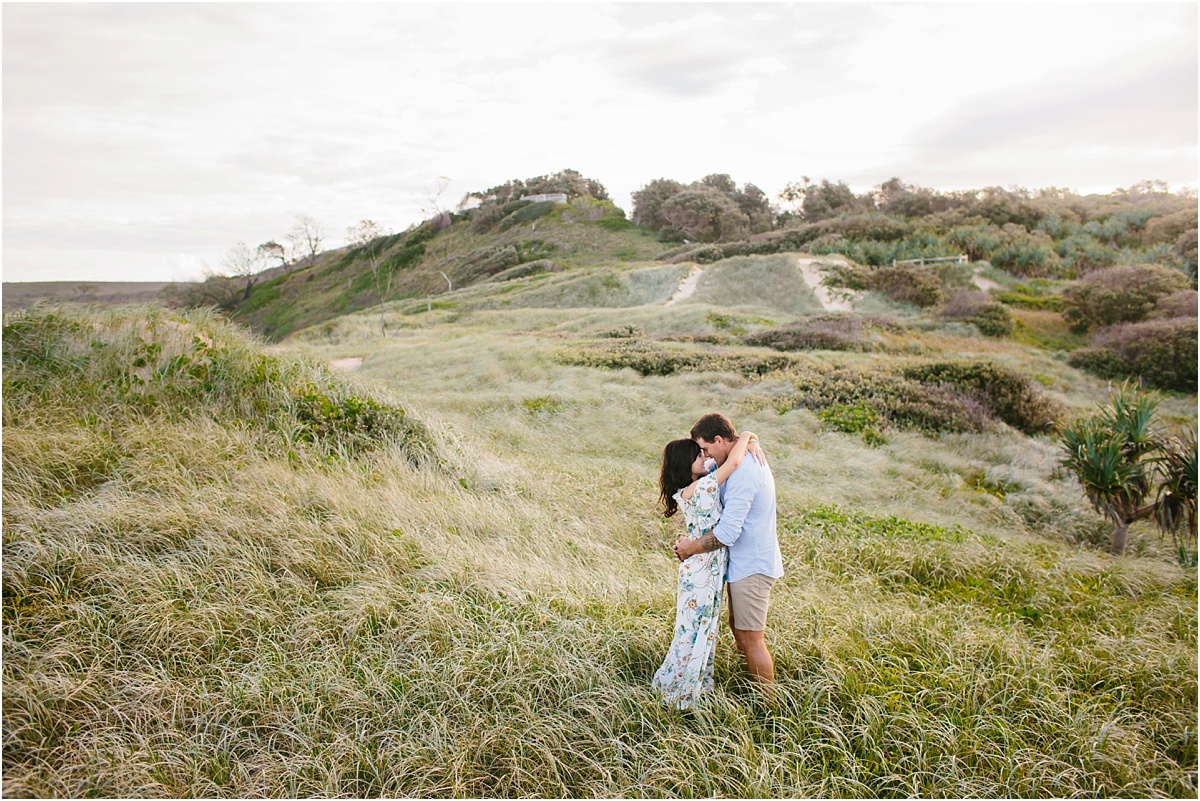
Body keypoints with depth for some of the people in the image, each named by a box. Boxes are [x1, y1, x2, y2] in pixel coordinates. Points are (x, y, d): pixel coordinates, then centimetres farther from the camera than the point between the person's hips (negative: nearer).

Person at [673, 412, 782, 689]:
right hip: (746, 562, 10)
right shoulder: (750, 461, 7)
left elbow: (727, 533, -28)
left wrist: (690, 548, -15)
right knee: (738, 626, 21)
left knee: (751, 639, 1)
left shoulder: (742, 474, -26)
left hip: (751, 566, -10)